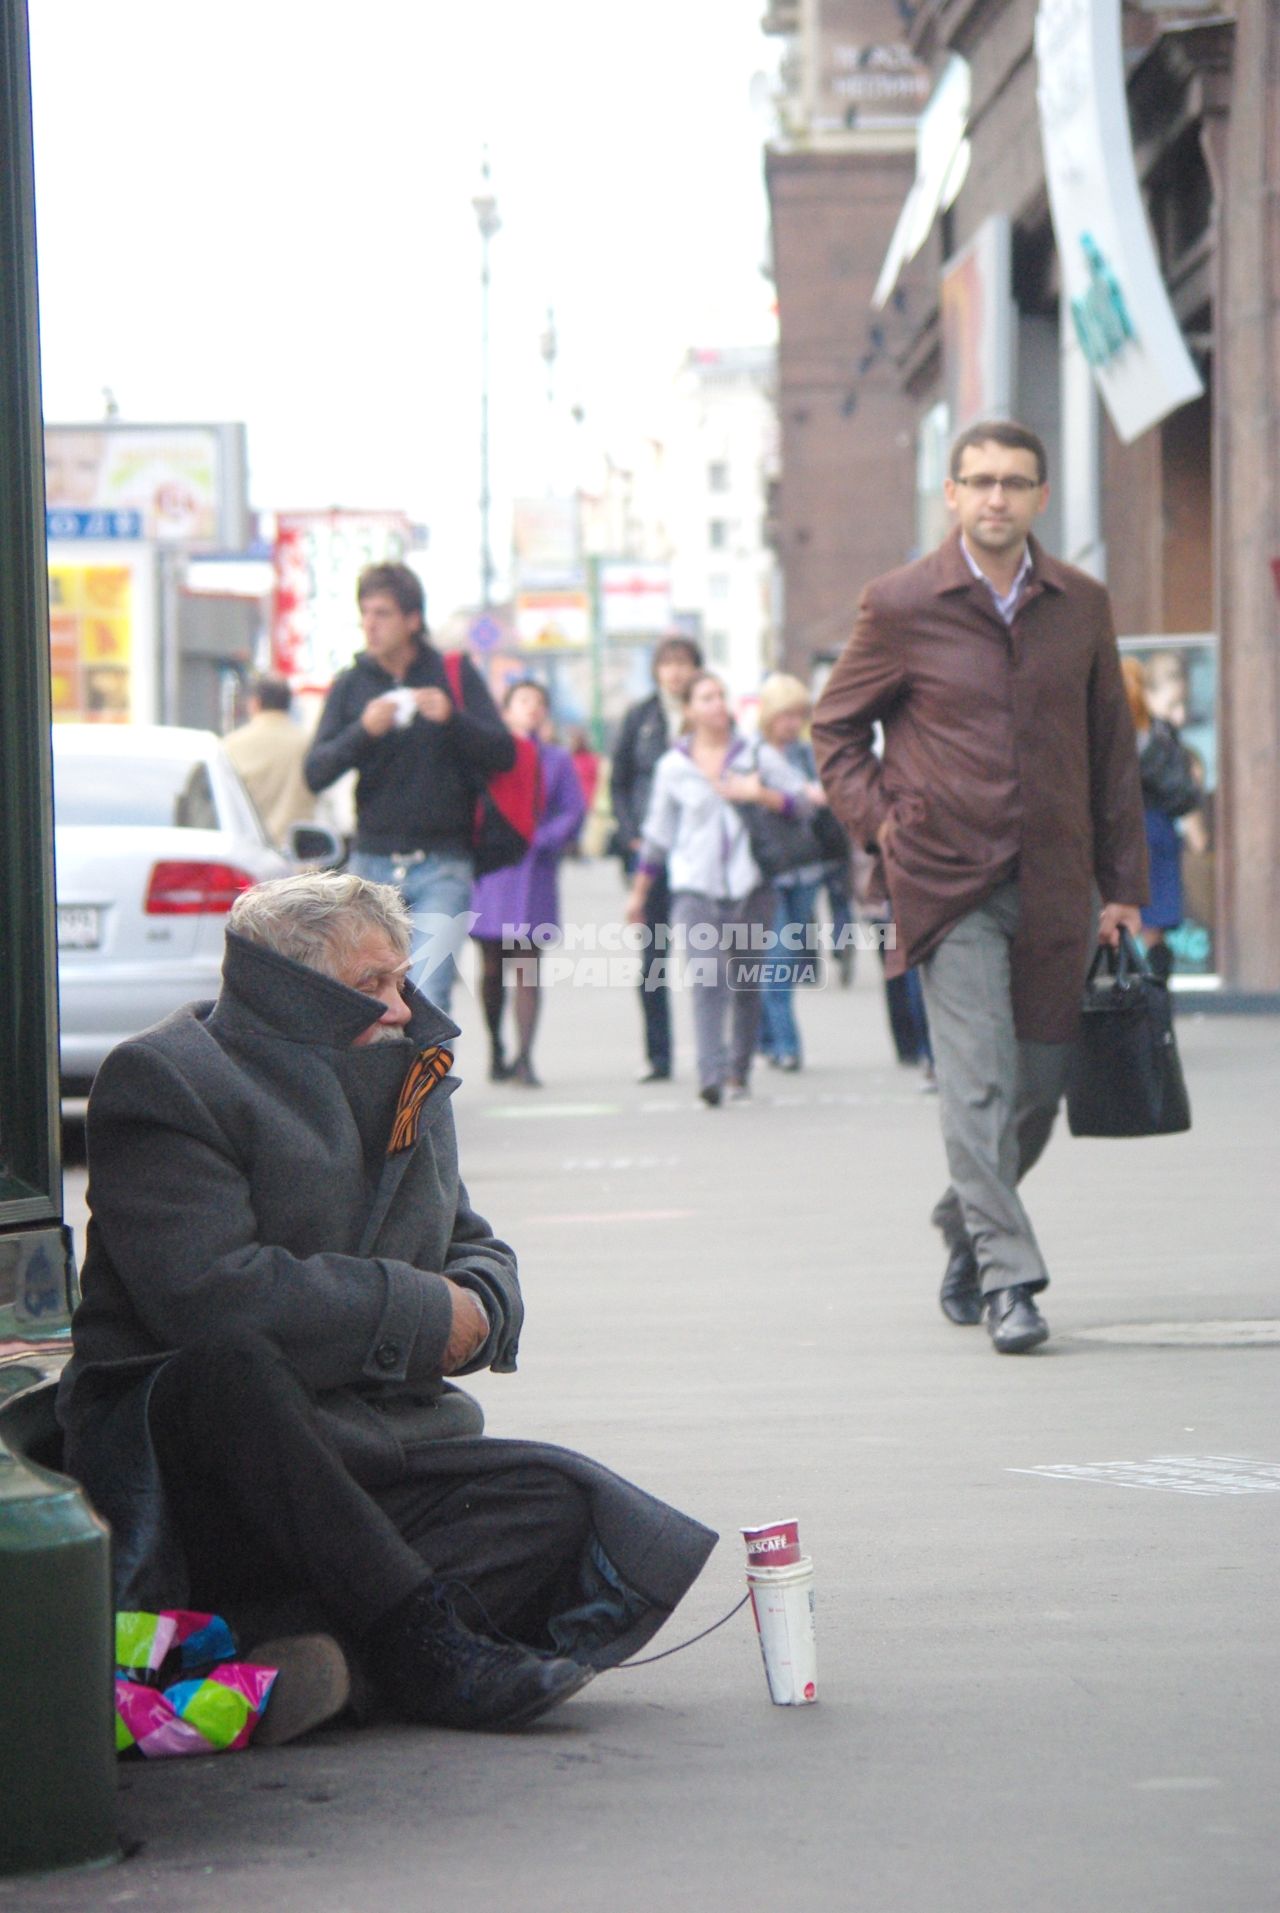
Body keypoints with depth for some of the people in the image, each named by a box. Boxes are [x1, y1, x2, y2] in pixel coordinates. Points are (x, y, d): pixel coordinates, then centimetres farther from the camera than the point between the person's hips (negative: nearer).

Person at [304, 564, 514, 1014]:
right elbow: (315, 773, 0)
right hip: (370, 864, 3)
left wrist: (452, 719, -19)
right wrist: (363, 731, -18)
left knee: (428, 996, -16)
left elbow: (504, 754, -2)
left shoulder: (454, 674, 3)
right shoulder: (350, 685, 7)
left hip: (441, 868, -3)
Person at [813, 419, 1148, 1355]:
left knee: (1040, 1083, 10)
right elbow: (837, 724, 11)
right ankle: (1006, 1278, -11)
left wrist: (1123, 886, 9)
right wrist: (878, 821, -3)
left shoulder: (1081, 604, 6)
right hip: (948, 883, -3)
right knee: (978, 1083, -12)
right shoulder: (900, 605, -2)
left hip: (1053, 887, 3)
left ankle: (966, 1221, 34)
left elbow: (1113, 749, 12)